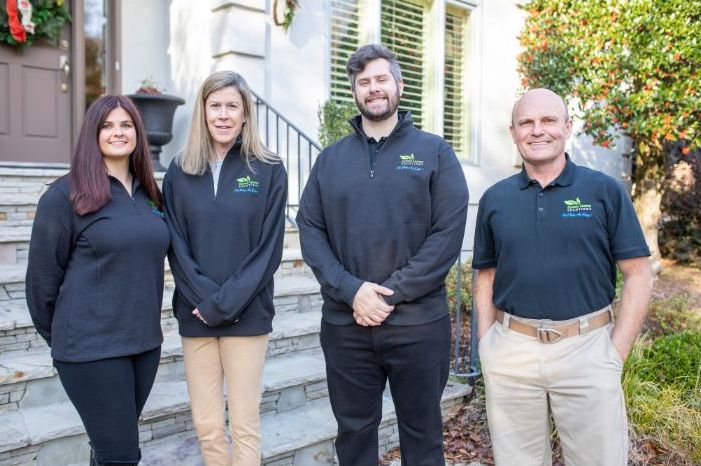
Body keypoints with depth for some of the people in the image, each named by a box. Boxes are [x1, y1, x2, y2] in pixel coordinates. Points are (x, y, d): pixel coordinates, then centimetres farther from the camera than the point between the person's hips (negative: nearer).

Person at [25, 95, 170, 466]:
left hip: (145, 341, 6)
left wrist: (146, 324, 14)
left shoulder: (148, 194, 8)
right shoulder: (66, 195, -10)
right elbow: (42, 277, -6)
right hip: (92, 348, -5)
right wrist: (62, 339, 2)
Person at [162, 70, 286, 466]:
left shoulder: (269, 172, -2)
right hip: (196, 316, 3)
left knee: (244, 426, 5)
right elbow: (177, 248, 2)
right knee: (207, 425, 11)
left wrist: (225, 305, -13)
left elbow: (268, 249, -7)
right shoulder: (180, 173, 6)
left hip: (247, 316, -2)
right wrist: (205, 301, -11)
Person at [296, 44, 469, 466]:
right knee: (354, 430, 16)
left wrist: (392, 293, -15)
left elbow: (449, 233, -8)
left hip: (419, 323, -2)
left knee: (422, 432, 13)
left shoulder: (435, 152, 1)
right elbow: (310, 231, 1)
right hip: (345, 323, 2)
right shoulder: (330, 159, 9)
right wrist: (351, 290, -14)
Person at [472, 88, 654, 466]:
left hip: (587, 349, -2)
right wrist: (486, 344, 2)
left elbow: (638, 275, -1)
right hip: (510, 351, 3)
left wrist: (616, 352, -7)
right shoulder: (494, 199, 6)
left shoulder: (605, 191, -1)